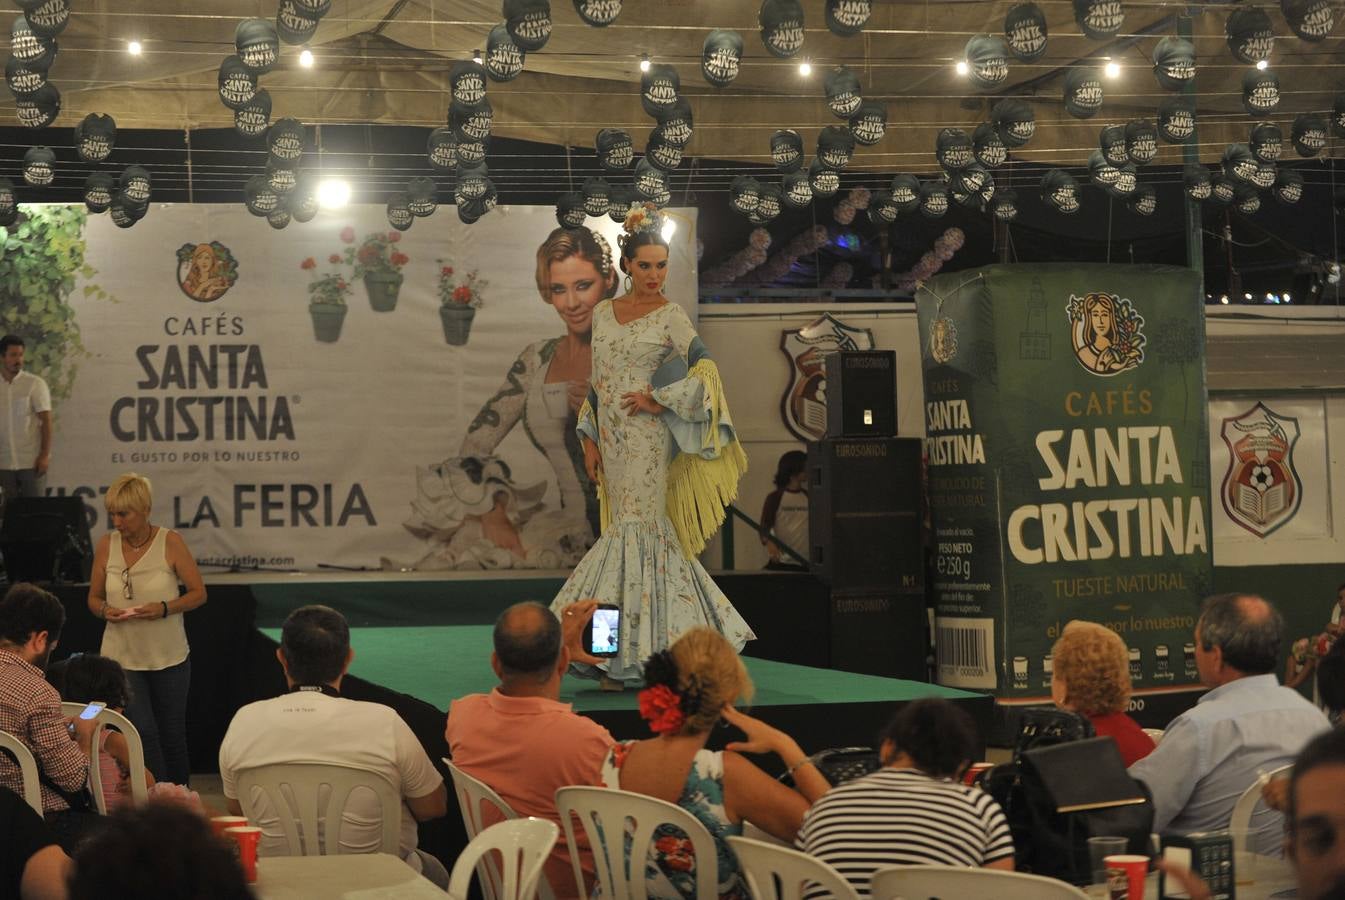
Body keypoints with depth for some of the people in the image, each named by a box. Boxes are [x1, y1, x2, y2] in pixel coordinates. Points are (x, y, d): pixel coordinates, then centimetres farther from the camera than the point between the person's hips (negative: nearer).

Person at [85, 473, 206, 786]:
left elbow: (198, 593, -5)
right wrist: (105, 610, -15)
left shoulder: (170, 542, -8)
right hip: (122, 656, 1)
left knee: (172, 734, 11)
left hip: (169, 657, -1)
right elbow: (94, 598, 8)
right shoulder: (106, 545, -1)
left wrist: (165, 608, -21)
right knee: (142, 733, -8)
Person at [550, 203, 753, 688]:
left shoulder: (671, 317, -3)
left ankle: (624, 648, -7)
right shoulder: (603, 312, 12)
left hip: (647, 437, -5)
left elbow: (705, 371, -6)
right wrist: (589, 440, 10)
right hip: (612, 437, 5)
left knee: (635, 528, -9)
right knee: (649, 529, 8)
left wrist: (661, 399, -13)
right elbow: (596, 380, 15)